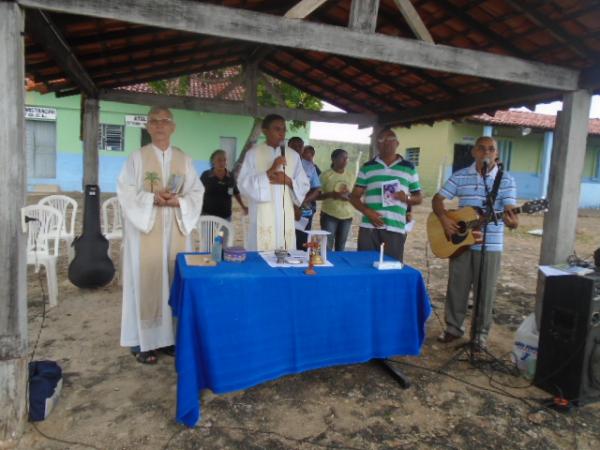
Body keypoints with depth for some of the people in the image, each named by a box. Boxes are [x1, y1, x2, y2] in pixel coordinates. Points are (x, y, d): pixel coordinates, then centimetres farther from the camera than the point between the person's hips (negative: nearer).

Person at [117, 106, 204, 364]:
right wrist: (152, 198, -19)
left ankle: (169, 336, 18)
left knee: (174, 280, 6)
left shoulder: (184, 160, 10)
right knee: (146, 281, -2)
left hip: (175, 230, 3)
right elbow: (126, 193, -4)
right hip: (145, 230, -3)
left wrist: (178, 201, -13)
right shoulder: (137, 158, 2)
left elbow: (197, 192, 6)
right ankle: (143, 341, 8)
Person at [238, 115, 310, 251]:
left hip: (285, 217, 3)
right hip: (262, 218, -3)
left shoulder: (293, 155, 10)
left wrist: (288, 181, -8)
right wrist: (270, 171, -15)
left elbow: (304, 186, 11)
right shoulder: (253, 154, 1)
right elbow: (243, 184, -7)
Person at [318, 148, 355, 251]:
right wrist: (331, 194, -21)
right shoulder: (325, 175, -3)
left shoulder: (350, 176, 9)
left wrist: (350, 197, -7)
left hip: (347, 216, 4)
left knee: (341, 246, 7)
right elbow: (317, 195, -4)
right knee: (327, 246, -8)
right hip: (329, 215, -4)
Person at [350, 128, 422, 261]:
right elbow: (354, 197, 8)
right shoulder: (367, 167, 10)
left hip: (395, 228, 0)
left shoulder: (409, 168, 11)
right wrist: (367, 212, -11)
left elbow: (419, 198, 14)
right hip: (369, 227, 0)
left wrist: (407, 198, -9)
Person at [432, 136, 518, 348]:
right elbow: (437, 199, 3)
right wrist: (444, 218, -16)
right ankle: (454, 327, 25)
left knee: (485, 290, 6)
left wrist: (512, 221, -34)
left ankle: (481, 332, 22)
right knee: (456, 287, 9)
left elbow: (509, 210, -11)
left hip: (490, 245, -1)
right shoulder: (459, 176, 3)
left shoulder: (506, 180, -2)